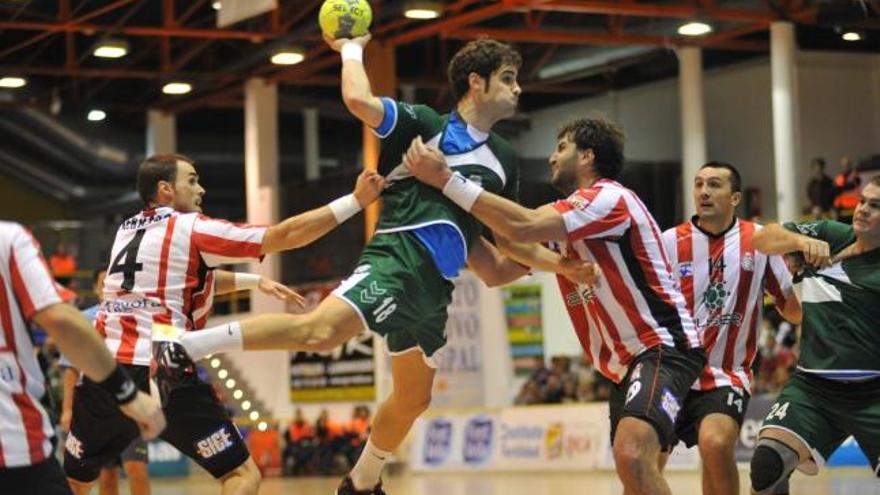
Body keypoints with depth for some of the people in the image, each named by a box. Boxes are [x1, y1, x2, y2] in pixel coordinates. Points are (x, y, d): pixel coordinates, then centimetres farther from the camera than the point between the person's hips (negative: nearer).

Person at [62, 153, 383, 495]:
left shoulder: (126, 231, 21)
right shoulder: (192, 228, 2)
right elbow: (286, 235, -1)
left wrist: (255, 281, 37)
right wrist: (356, 200, 2)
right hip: (162, 375, -6)